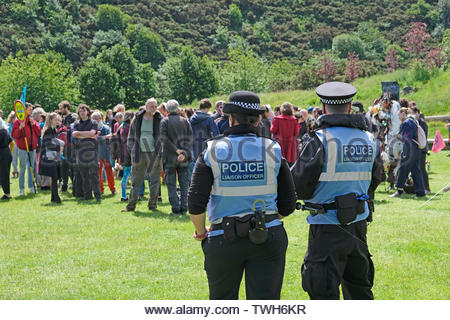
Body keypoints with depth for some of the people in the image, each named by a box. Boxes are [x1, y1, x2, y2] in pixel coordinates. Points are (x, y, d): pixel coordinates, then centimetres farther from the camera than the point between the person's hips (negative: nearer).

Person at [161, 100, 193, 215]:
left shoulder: (164, 121, -1)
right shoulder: (185, 121, 6)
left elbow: (164, 139, -12)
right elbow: (189, 138, -4)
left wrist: (176, 150, -11)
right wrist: (184, 153, -11)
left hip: (170, 158, -2)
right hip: (184, 158, 2)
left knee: (171, 184, 3)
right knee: (184, 184, 9)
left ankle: (176, 209, -3)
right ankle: (184, 208, 5)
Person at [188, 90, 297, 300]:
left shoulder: (212, 152, -3)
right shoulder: (273, 150, 0)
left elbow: (195, 203, -9)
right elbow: (288, 205, 3)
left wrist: (200, 231, 9)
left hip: (224, 240, 0)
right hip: (269, 239, 0)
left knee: (222, 301, 19)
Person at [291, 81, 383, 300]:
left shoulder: (320, 140, -13)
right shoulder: (368, 140, 6)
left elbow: (298, 185, -13)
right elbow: (373, 181, 15)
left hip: (328, 226, -6)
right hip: (358, 223, 6)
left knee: (324, 294, -1)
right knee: (359, 288, 21)